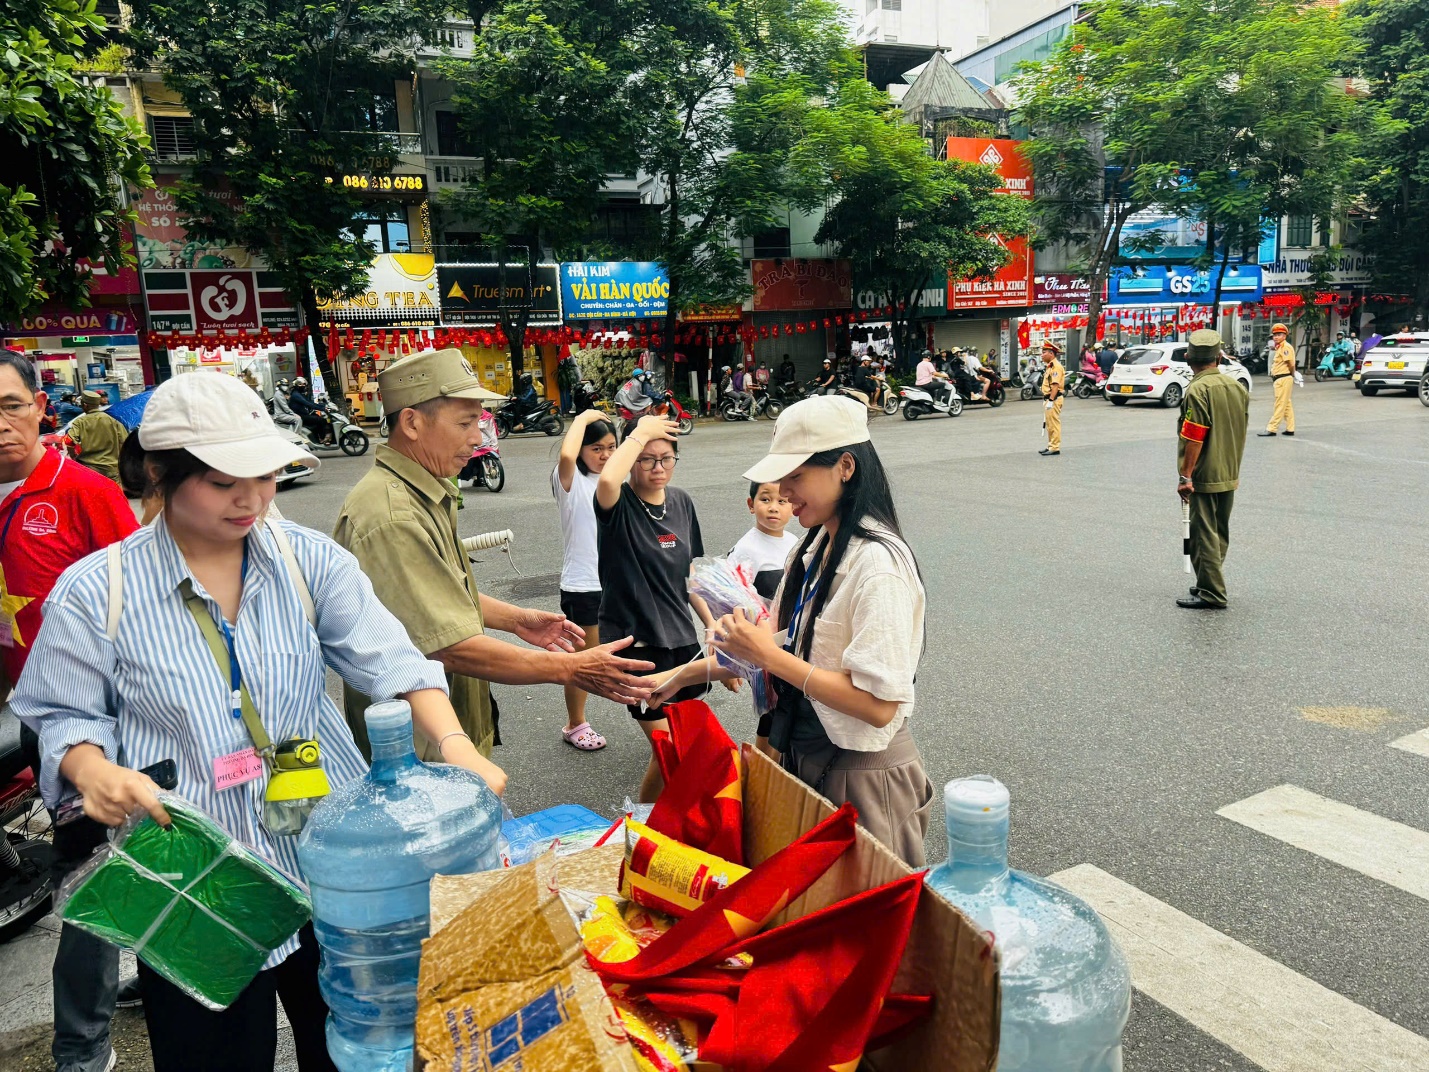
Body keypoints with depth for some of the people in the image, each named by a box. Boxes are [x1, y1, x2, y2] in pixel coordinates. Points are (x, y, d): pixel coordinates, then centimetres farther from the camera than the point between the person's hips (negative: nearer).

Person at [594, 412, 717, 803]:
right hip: (636, 642, -6)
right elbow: (606, 480, -39)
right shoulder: (619, 506, -13)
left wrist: (713, 623, 11)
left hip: (682, 638, 6)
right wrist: (640, 432, -25)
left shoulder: (682, 503, 6)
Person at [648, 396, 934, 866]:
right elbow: (786, 647, 9)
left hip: (864, 774, -8)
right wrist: (688, 672, 4)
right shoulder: (814, 550, 4)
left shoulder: (877, 563, -24)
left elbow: (879, 704, -27)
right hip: (807, 757, 9)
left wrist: (769, 656, -26)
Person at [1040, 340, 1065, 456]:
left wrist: (1050, 401, -26)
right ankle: (1051, 446, 23)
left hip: (1054, 399, -11)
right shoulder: (1050, 366, 18)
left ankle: (1055, 448, -6)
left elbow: (1055, 385, -23)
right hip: (1048, 398, 11)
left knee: (1054, 424, -8)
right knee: (1050, 425, 15)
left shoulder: (1056, 366, -16)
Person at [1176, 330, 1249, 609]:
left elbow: (1194, 438, -21)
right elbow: (1241, 432, 15)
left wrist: (1185, 476, -18)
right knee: (1219, 534, 17)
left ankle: (1211, 594, 1)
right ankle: (1210, 584, 28)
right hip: (1229, 475, 8)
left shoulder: (1198, 390, -18)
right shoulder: (1237, 387, 7)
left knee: (1205, 536, -3)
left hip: (1204, 478, -8)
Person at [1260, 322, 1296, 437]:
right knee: (1286, 405, 13)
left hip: (1283, 379, -10)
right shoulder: (1279, 347, 17)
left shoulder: (1286, 347, -14)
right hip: (1279, 379, 10)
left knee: (1280, 405, -7)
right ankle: (1290, 429, 18)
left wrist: (1291, 375, -6)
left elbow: (1291, 363, -18)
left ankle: (1271, 429, -7)